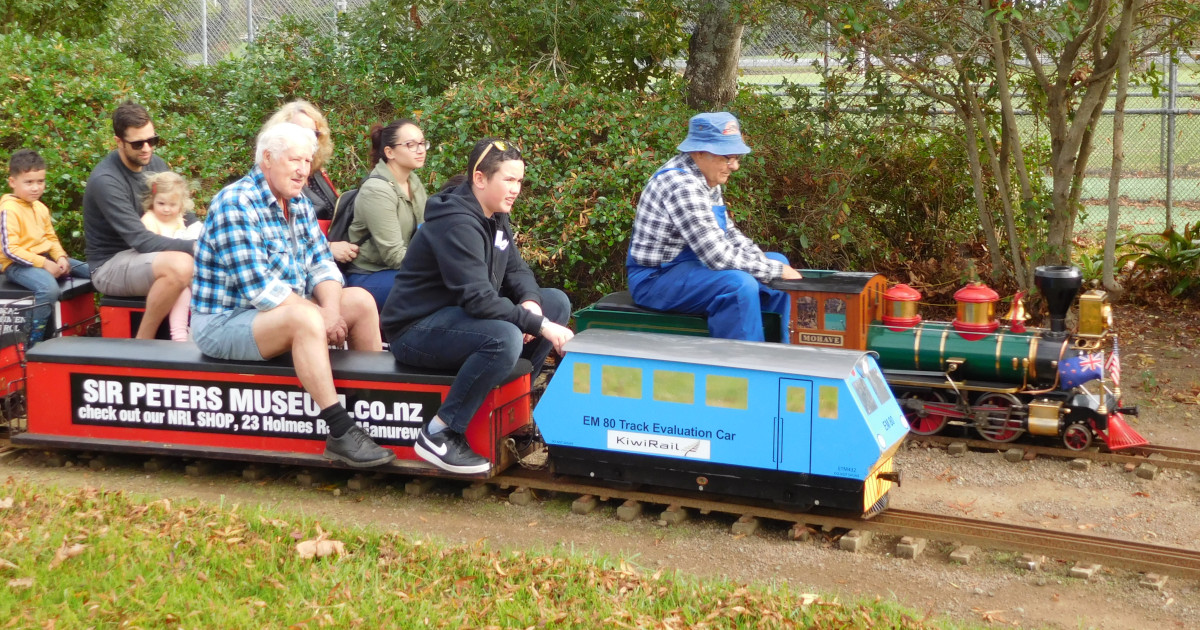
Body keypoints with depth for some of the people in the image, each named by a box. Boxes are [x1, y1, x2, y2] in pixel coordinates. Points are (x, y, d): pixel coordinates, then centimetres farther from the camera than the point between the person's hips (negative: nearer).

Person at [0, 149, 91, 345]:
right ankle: (34, 342, -27)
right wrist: (43, 263, -23)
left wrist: (60, 257, -4)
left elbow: (51, 237, 17)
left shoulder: (40, 207, 11)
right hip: (18, 264, -9)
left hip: (45, 258, 9)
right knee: (49, 288, -37)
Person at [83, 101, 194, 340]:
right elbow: (139, 240, -28)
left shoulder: (155, 164, 0)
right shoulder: (106, 181, -23)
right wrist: (194, 246, -34)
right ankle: (142, 344, -17)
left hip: (146, 256, 8)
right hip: (111, 265, -8)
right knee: (179, 265, -35)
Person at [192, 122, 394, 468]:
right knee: (305, 317, -35)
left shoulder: (298, 203, 8)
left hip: (286, 309, 9)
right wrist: (321, 317, -24)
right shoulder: (236, 203, -20)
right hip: (224, 322, -9)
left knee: (361, 301, 2)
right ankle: (341, 434, -36)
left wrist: (331, 308, -17)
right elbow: (258, 287, -27)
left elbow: (322, 264, 4)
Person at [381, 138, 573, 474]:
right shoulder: (457, 223, -24)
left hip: (457, 317, 10)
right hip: (417, 330, -10)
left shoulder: (495, 217, 7)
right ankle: (439, 434, -25)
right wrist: (540, 326, -30)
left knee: (557, 302, 5)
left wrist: (531, 302, -13)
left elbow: (516, 270, 11)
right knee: (505, 338, -37)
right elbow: (478, 299, -31)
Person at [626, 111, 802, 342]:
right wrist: (776, 271, -20)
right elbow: (718, 256, -29)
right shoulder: (681, 184, -26)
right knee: (739, 284, -34)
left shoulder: (708, 179, 5)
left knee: (779, 263, 13)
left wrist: (778, 267, -2)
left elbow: (729, 233, 13)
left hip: (691, 264, 11)